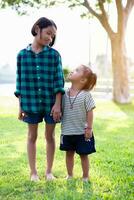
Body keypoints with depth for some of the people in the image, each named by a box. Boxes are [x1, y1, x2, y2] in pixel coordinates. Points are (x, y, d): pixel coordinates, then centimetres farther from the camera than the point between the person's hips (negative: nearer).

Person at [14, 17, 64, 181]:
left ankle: (49, 171, 25)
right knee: (32, 136, 10)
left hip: (50, 103, 0)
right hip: (31, 102, 0)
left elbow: (59, 80, -3)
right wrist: (21, 106, 2)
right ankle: (33, 172, 24)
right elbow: (20, 81, 3)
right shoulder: (22, 54, 0)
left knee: (50, 136, 10)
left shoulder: (54, 55, -1)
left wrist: (57, 104, -10)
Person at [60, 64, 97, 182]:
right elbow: (61, 110, 9)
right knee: (69, 153, 16)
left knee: (83, 154, 10)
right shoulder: (65, 94, 0)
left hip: (82, 132, -4)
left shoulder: (86, 95, -12)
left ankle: (85, 177, 25)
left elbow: (89, 112, -10)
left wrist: (89, 128, -11)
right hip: (67, 131, 4)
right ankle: (70, 175, 32)